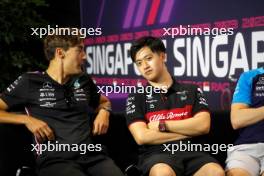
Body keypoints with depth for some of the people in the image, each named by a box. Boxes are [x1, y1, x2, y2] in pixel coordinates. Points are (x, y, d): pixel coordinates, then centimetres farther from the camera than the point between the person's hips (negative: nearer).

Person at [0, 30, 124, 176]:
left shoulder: (84, 81, 19)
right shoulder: (30, 82, 6)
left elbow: (104, 101, 38)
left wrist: (104, 112, 15)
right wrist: (26, 119, -7)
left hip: (93, 155, 4)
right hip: (55, 160, -4)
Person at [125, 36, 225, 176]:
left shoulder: (191, 91, 18)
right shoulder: (136, 97, 12)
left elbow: (203, 125, 2)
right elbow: (142, 137, -3)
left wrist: (162, 126, -2)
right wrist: (188, 130, 0)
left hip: (190, 151, 2)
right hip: (157, 154, -1)